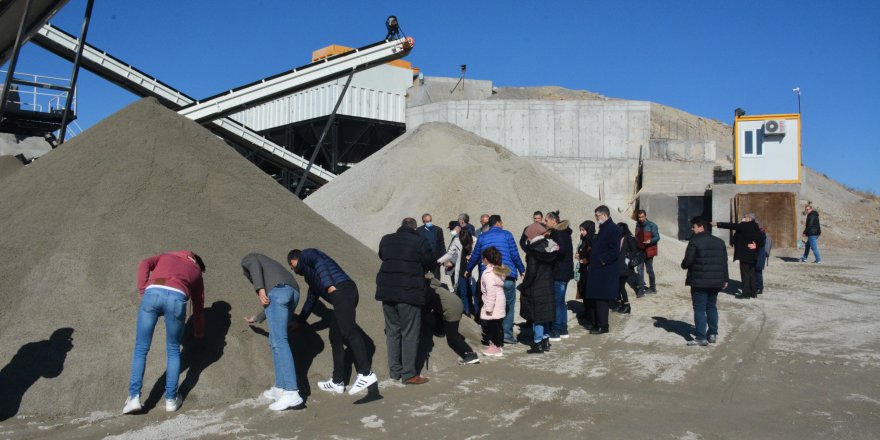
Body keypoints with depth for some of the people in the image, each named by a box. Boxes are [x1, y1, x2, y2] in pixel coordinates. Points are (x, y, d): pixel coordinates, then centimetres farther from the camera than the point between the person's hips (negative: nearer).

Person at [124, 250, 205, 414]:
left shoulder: (166, 256, 38)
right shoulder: (196, 272, 35)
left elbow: (144, 264, 16)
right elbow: (199, 307, 39)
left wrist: (142, 292, 12)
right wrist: (199, 334, 51)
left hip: (153, 293, 0)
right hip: (177, 298, 0)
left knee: (141, 348, 11)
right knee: (173, 350, 17)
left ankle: (134, 397, 3)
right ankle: (171, 398, 15)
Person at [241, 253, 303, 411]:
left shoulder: (247, 259, 27)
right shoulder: (270, 264, 45)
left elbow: (255, 266, -1)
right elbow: (273, 306, 47)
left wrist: (260, 289, -13)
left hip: (278, 290, -8)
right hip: (294, 291, 8)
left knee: (279, 341, -14)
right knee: (275, 340, 17)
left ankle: (291, 393, -23)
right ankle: (280, 388, 14)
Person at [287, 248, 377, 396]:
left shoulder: (305, 255, 14)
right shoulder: (309, 273, 39)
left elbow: (320, 262, -8)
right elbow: (311, 299, 48)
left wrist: (329, 285, -20)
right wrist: (299, 321, 58)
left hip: (341, 290, -10)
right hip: (344, 293, 10)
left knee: (348, 331, -22)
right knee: (335, 336, 12)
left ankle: (366, 374, -35)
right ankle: (337, 382, 15)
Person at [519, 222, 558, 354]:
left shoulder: (533, 250, -16)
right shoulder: (549, 246, 5)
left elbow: (531, 272, -18)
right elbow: (551, 267, 10)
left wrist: (523, 287, -9)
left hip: (535, 289, -7)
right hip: (549, 287, 7)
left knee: (537, 315, -1)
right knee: (546, 313, 15)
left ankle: (537, 344, 2)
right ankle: (545, 341, 24)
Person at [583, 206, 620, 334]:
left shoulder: (612, 229, -14)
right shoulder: (603, 228, 15)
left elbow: (614, 252, -21)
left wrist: (602, 260, -14)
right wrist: (592, 261, 14)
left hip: (605, 271, -9)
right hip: (597, 271, 9)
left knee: (601, 299, -3)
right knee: (594, 298, 12)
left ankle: (602, 326, 5)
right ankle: (595, 323, 21)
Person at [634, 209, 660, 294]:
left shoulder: (652, 225, -8)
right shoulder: (637, 225, 10)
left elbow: (657, 237, -10)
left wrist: (650, 241, -28)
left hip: (648, 251, -5)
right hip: (639, 251, 5)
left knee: (649, 270, 6)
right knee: (640, 270, -2)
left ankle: (652, 288, 21)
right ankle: (641, 289, 0)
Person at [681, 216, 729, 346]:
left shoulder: (695, 241, -12)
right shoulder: (719, 242, 10)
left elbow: (687, 261, -15)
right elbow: (724, 262, 13)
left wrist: (683, 265, 8)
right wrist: (725, 279, 18)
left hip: (699, 282, -7)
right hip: (716, 282, 7)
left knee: (699, 309, -2)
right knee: (711, 307, 19)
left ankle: (701, 338, -3)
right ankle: (713, 334, 23)